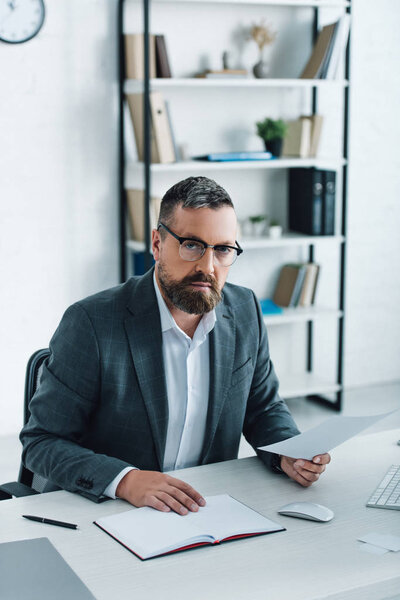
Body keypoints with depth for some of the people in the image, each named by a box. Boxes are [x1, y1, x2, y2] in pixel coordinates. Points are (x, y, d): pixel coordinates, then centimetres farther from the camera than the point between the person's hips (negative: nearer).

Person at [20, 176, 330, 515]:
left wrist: (289, 455, -6)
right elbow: (42, 442, -12)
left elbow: (264, 407, 15)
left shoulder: (245, 312, 2)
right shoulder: (91, 323, -15)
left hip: (210, 509, 3)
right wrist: (125, 480, -27)